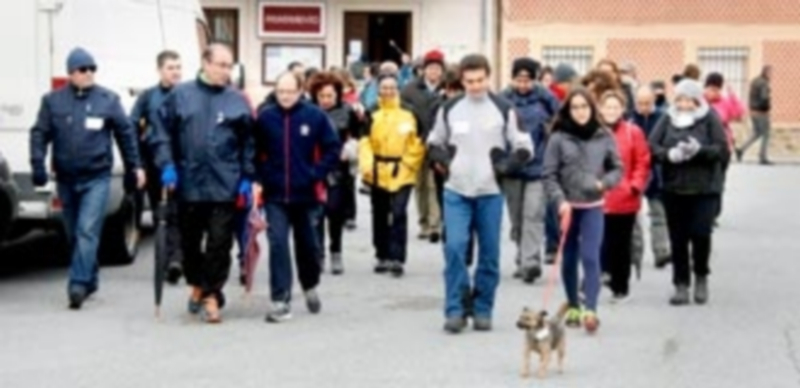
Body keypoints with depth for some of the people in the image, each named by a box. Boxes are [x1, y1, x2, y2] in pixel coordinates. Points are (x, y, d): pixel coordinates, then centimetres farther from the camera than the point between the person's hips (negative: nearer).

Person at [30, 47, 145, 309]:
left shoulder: (108, 99, 0)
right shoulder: (53, 100, 2)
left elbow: (125, 133, 5)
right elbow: (40, 133, 1)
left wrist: (135, 166, 6)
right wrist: (38, 164, -13)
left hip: (97, 178, -3)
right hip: (66, 179, 3)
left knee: (87, 231, -14)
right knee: (74, 234, 12)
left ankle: (78, 284, -17)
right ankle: (89, 280, 28)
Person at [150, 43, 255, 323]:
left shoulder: (237, 101, 3)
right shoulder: (180, 95, 1)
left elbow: (248, 143, 5)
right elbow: (163, 132, 2)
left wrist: (247, 177, 0)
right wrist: (167, 165, -8)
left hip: (224, 185, -1)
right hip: (188, 183, 1)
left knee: (219, 243, -2)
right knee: (190, 241, 14)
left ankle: (211, 296, 6)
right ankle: (197, 285, 35)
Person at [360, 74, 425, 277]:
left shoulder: (409, 113, -1)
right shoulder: (372, 114, 3)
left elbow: (417, 143, 2)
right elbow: (365, 142, -2)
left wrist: (408, 164, -5)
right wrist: (366, 165, -14)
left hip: (402, 173, -3)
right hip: (378, 173, 3)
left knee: (399, 214, -12)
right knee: (380, 216, 12)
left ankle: (397, 259, -8)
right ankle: (383, 257, 24)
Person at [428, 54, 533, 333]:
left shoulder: (503, 110, 1)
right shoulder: (449, 110, 4)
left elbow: (524, 147, 6)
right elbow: (434, 142, 18)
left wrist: (509, 165, -11)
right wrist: (442, 160, -2)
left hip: (490, 193, 0)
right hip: (456, 192, 0)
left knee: (490, 253, 4)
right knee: (455, 247, -11)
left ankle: (482, 310, 17)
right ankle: (456, 309, -3)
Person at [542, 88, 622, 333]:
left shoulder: (604, 137, 0)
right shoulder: (558, 138, -5)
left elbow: (617, 168, 9)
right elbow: (549, 175, -4)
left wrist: (605, 182, -10)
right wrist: (560, 200, -15)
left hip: (593, 206, 0)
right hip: (567, 206, 0)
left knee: (590, 257, -11)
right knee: (569, 258, 10)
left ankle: (590, 310, -15)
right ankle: (573, 306, 25)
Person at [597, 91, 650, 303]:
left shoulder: (633, 132, -1)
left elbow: (643, 163, 1)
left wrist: (635, 185, -8)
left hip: (624, 200, 0)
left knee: (621, 245, 11)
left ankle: (620, 287, 21)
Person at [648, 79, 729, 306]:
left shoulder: (710, 119, -2)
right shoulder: (668, 119, 3)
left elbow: (723, 151, -9)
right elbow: (652, 147, -3)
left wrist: (700, 150, -25)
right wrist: (670, 154, -23)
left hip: (705, 189, -2)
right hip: (674, 189, 2)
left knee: (700, 234, -9)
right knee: (678, 239, 5)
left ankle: (701, 277, 18)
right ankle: (681, 285, 15)